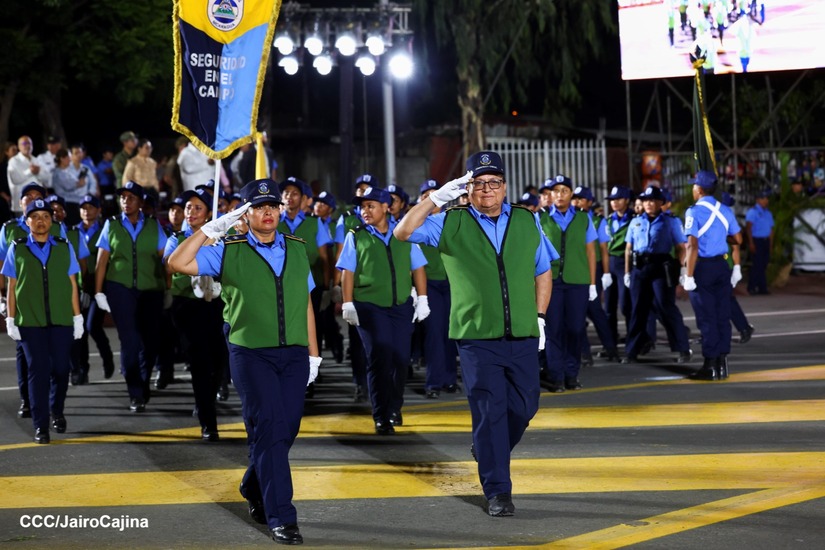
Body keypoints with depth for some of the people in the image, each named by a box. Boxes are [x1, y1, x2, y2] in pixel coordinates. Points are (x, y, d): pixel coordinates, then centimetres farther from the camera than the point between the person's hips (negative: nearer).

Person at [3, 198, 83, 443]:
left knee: (60, 369, 3)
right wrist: (10, 320, 2)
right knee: (38, 371, -3)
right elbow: (12, 287, 5)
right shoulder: (17, 249, 5)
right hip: (30, 321, -1)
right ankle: (40, 426, 2)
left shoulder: (64, 248, 7)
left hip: (61, 321, 1)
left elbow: (72, 284, 8)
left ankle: (57, 412, 29)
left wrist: (77, 317, 5)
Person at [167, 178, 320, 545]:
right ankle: (281, 518, -6)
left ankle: (255, 491, 33)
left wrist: (313, 353, 12)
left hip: (294, 354, 4)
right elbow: (177, 264, -9)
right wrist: (212, 228, -9)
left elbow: (305, 302, 14)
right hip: (251, 354, -4)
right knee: (268, 430, -8)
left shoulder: (297, 249, 12)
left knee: (286, 429, 7)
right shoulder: (228, 252, 1)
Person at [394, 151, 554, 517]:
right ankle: (498, 492, 5)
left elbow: (543, 272, 17)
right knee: (489, 412, -3)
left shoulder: (526, 222, 9)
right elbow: (403, 232, -9)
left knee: (524, 406, 9)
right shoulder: (452, 223, 2)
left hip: (523, 336, 3)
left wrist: (539, 317, 9)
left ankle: (487, 451, 38)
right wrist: (437, 198, -13)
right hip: (477, 336, -3)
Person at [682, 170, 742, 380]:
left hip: (703, 268, -6)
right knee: (722, 316, 9)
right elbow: (738, 240, 12)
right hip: (722, 266, 6)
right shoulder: (725, 211, 6)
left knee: (706, 318, -1)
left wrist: (689, 276, -18)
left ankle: (710, 366, 0)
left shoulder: (694, 212, -12)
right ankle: (722, 363, 12)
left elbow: (693, 246, -19)